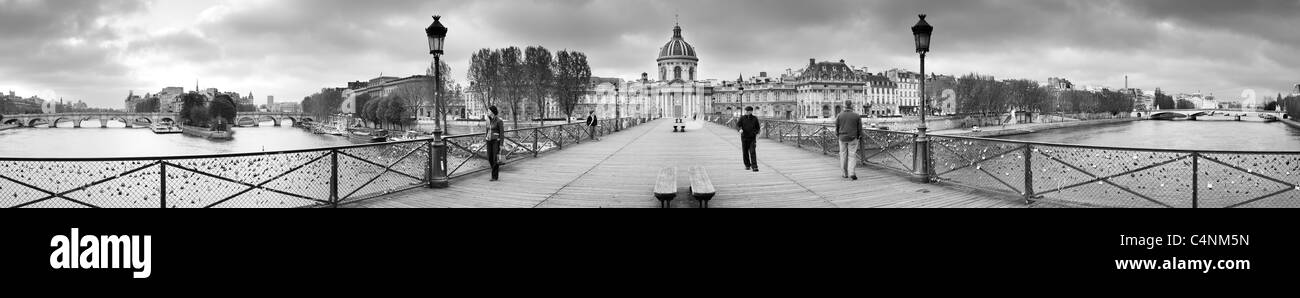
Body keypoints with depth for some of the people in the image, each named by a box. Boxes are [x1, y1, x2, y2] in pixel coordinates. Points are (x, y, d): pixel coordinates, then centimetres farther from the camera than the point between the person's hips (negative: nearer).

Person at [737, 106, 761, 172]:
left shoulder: (755, 119, 3)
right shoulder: (742, 118, 1)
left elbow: (757, 127, 13)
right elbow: (737, 125, -7)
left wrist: (757, 133, -3)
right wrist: (740, 129, -28)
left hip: (752, 138, -1)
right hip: (744, 138, 1)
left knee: (753, 152, -12)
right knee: (745, 152, 7)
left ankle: (754, 167, -15)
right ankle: (747, 165, 25)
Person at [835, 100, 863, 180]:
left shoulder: (839, 116, -3)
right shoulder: (856, 116, -4)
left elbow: (836, 127, 2)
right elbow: (859, 129, 0)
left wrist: (837, 134, 20)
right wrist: (860, 138, 13)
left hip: (842, 138, 1)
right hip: (853, 138, -1)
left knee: (843, 155, 11)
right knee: (852, 155, 0)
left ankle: (845, 173, 17)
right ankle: (852, 173, -13)